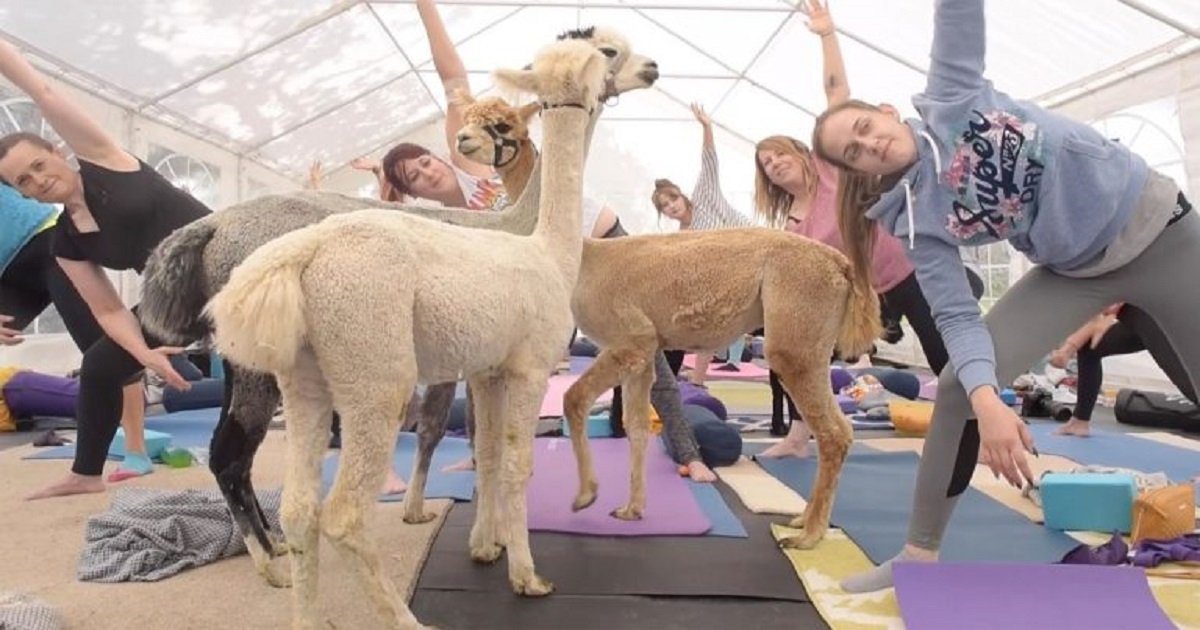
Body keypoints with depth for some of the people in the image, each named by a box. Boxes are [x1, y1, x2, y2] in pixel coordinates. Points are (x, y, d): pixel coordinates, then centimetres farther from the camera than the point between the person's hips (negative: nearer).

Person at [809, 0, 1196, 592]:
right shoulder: (918, 221, -15)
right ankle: (919, 555, 0)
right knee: (959, 389, -13)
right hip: (1074, 271, 1)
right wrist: (986, 398, -36)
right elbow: (957, 317, -20)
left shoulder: (950, 95, -15)